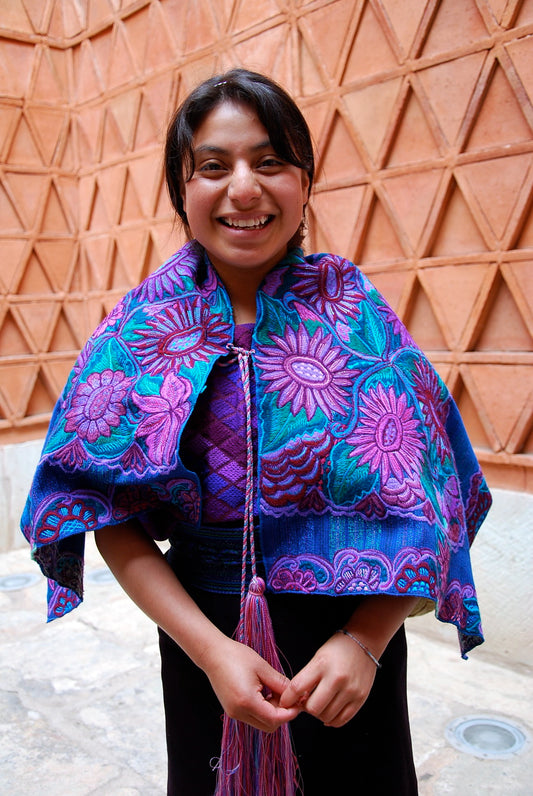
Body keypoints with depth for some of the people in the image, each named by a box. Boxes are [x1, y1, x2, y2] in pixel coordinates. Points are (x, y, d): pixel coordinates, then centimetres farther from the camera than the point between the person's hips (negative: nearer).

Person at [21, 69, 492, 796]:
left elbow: (423, 499, -8)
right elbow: (109, 511, -8)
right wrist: (209, 647, -16)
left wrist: (366, 641, -19)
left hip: (352, 633, 0)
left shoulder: (357, 313, -9)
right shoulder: (143, 326, -7)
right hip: (200, 630, 1)